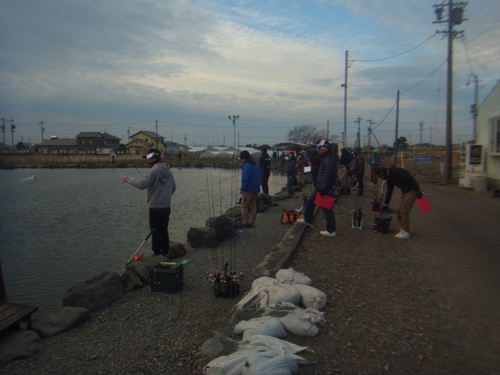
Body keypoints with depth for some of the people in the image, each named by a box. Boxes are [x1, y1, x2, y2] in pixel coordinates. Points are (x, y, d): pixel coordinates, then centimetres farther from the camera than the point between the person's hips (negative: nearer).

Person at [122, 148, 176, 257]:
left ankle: (157, 254, 7)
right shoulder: (168, 170, 9)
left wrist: (129, 179, -9)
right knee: (164, 231, 18)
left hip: (155, 208, -8)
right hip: (166, 207, 8)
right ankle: (165, 253, 26)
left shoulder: (154, 170, -16)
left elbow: (142, 184, -24)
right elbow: (173, 187, 16)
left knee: (156, 232, 1)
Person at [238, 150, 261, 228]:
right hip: (256, 189, 9)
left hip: (248, 189, -9)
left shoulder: (246, 166, -14)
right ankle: (252, 223, 15)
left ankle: (245, 223, 1)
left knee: (243, 206, -1)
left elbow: (245, 179, -19)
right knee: (253, 205, 12)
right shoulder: (256, 165, 14)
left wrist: (242, 189, -12)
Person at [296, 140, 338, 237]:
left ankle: (331, 230, 6)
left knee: (327, 209, -4)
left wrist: (323, 190, -27)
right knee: (309, 201, 22)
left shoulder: (329, 161, -21)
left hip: (324, 190, -11)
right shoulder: (325, 160, 14)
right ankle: (307, 219, 38)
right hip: (319, 189, 11)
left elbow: (327, 177, -28)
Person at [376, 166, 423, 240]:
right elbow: (389, 191, 22)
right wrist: (386, 204, 28)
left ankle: (406, 233, 3)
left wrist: (418, 190, -22)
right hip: (405, 191, 9)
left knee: (404, 211, -7)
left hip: (411, 191, -9)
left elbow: (410, 178, -24)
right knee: (398, 210, 9)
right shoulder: (389, 178, 11)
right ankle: (403, 229, 21)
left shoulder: (395, 171, -19)